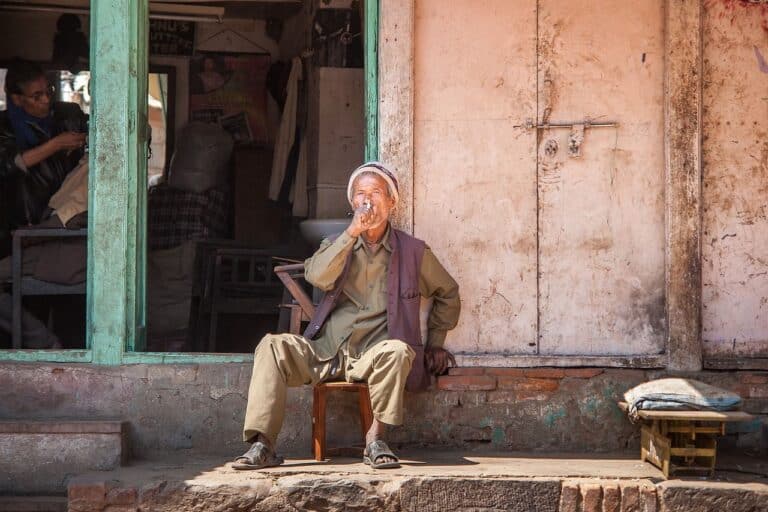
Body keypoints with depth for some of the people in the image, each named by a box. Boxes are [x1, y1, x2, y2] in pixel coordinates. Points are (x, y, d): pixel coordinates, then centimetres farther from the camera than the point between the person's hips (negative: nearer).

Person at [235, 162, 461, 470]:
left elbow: (448, 294, 23)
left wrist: (435, 345, 16)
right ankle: (262, 445, -30)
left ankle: (376, 440, -26)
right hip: (324, 352, 2)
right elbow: (317, 277, -8)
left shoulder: (412, 251, 10)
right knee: (272, 346, -24)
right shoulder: (337, 244, 15)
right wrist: (352, 233, -15)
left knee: (398, 351, -37)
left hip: (371, 357, -2)